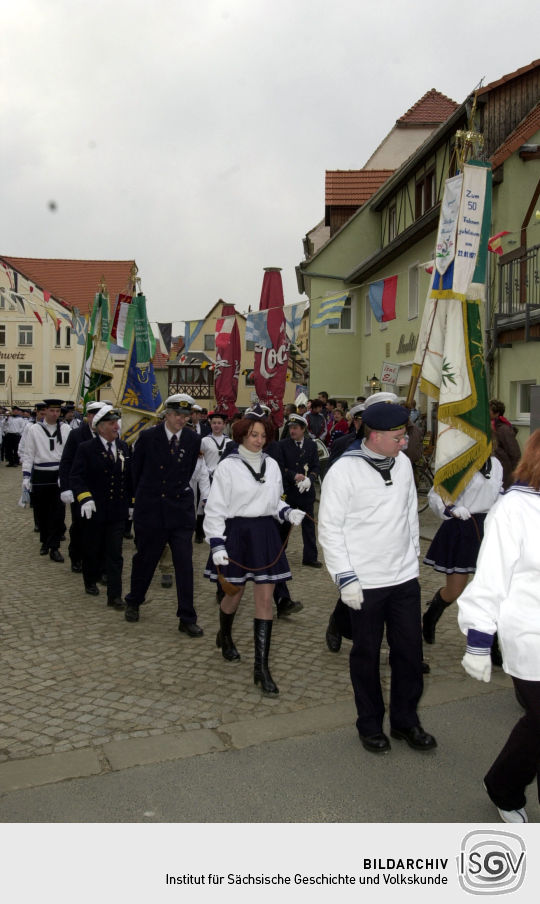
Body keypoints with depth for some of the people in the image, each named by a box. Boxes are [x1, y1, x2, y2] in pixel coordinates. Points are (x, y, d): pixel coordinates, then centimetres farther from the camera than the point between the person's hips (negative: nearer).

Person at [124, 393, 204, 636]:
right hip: (150, 509, -1)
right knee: (145, 559, 12)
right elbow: (136, 471, 6)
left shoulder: (193, 440, 0)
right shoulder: (148, 437, -6)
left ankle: (187, 619, 6)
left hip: (181, 509, 1)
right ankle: (133, 602, 37)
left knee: (185, 563, -2)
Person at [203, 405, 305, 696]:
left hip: (265, 534, 3)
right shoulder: (228, 466, -7)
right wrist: (217, 543, -14)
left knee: (265, 599, 0)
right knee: (235, 592, 12)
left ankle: (261, 667, 6)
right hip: (236, 533, -3)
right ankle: (224, 635, 47)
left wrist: (288, 513, -4)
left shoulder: (271, 465, 6)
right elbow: (215, 508, -8)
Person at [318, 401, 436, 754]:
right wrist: (345, 577, -14)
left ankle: (405, 719, 31)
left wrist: (413, 556, 16)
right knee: (366, 654, 10)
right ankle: (370, 724, 29)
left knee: (410, 650, 11)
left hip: (405, 577, 5)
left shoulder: (403, 463, 3)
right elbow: (330, 527, -12)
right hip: (364, 582, -5)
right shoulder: (344, 470, -15)